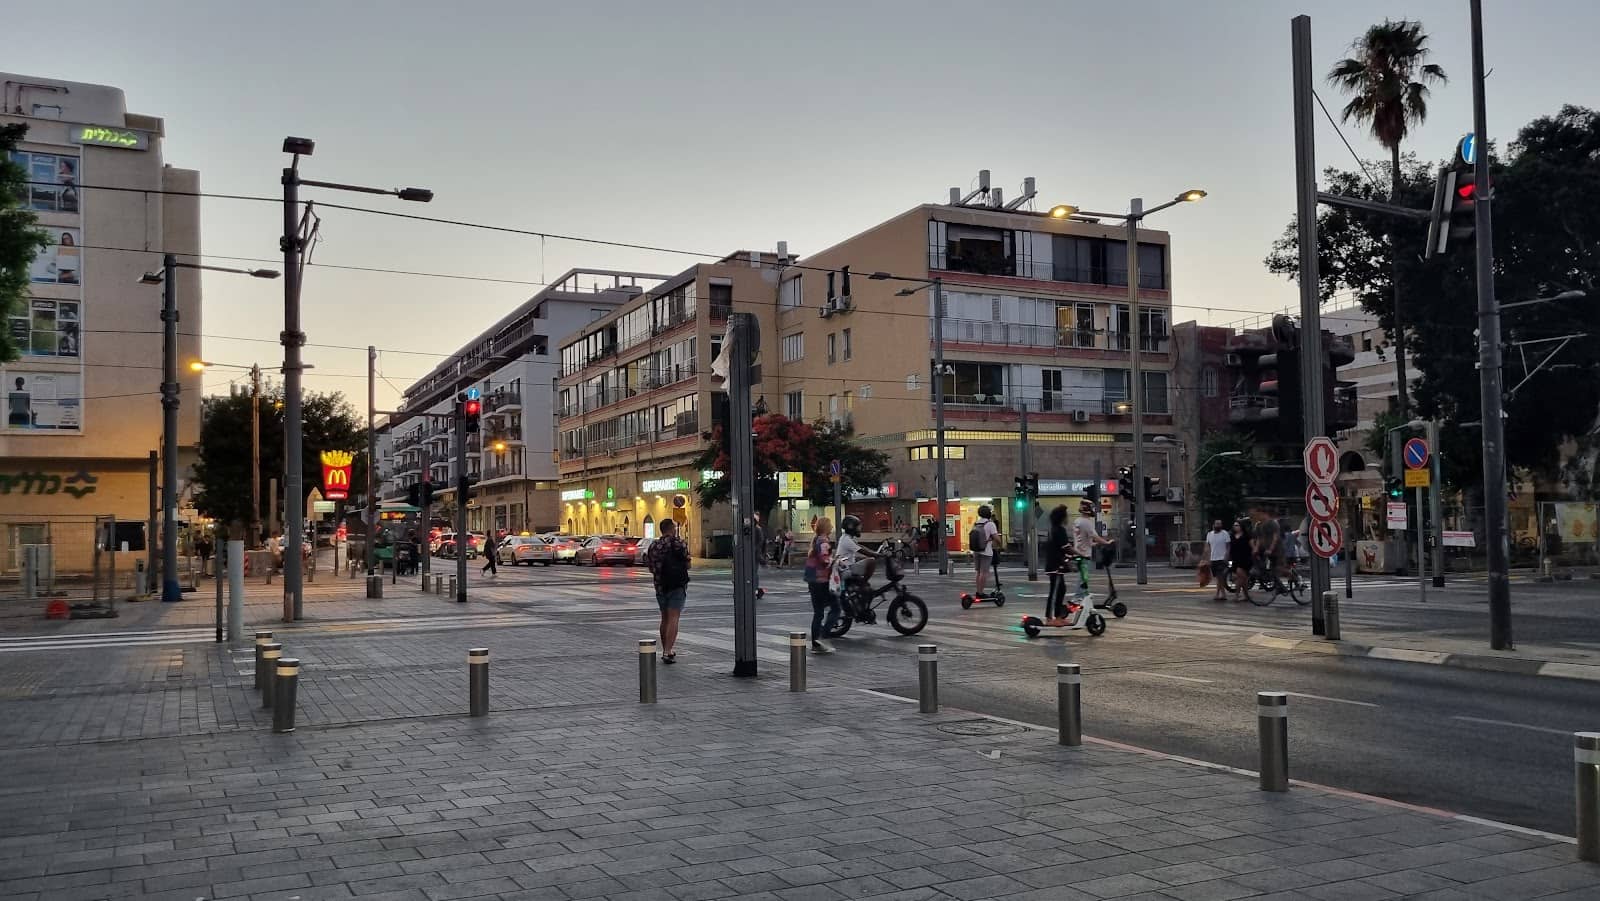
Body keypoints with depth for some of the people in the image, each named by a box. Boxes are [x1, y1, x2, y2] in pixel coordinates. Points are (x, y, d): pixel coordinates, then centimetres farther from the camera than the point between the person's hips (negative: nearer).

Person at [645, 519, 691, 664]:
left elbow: (649, 567, 9)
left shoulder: (653, 545, 5)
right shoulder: (679, 543, -7)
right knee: (673, 618, -8)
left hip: (660, 585, 5)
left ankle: (666, 651, 23)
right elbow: (687, 564, -5)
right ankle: (668, 652, -17)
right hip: (677, 585, -5)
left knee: (665, 618, 17)